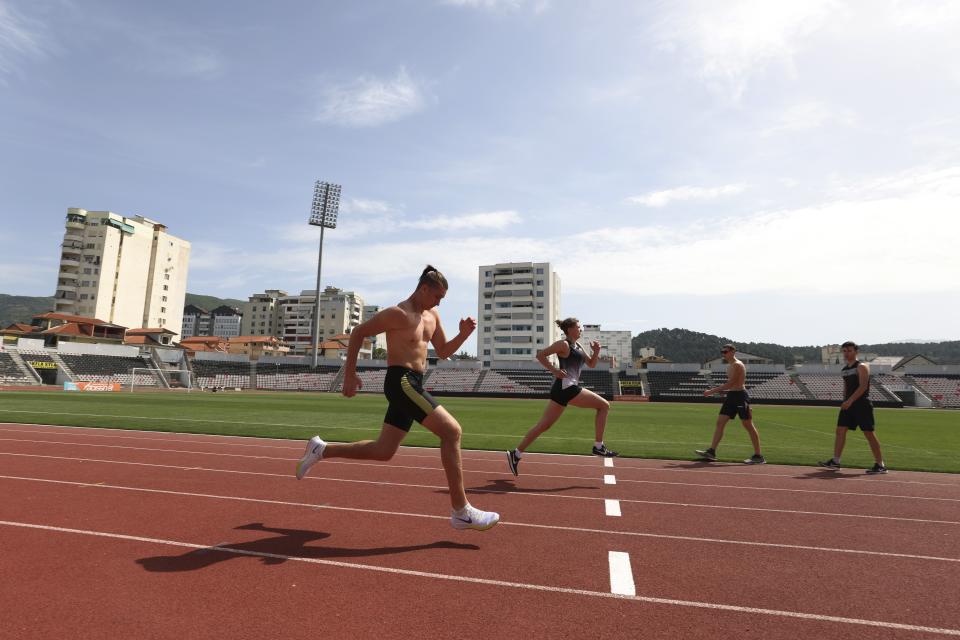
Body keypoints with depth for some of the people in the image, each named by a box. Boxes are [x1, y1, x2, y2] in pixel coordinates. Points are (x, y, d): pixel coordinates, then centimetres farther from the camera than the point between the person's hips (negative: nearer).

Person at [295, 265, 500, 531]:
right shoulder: (399, 314, -10)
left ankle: (320, 450, 30)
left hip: (412, 385, 9)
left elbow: (443, 352, 20)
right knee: (452, 431, -15)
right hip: (402, 382, -9)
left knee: (383, 451, 13)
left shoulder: (432, 316, 15)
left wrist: (463, 334, 2)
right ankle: (461, 512, -10)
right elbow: (358, 332, -5)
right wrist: (350, 374, -7)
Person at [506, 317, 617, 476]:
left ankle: (516, 454, 8)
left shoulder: (578, 347, 22)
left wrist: (596, 351, 9)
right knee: (604, 405, -1)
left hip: (569, 388, 9)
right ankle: (598, 446, 2)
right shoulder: (564, 344, -6)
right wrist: (554, 370, -16)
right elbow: (540, 355, -9)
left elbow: (591, 364, 26)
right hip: (566, 387, -9)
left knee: (544, 425, 7)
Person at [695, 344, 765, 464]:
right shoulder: (730, 366, 16)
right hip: (731, 396, 10)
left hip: (740, 396, -10)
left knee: (748, 425, -2)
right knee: (720, 422, 4)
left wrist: (711, 391, -18)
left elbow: (730, 384, -20)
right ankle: (711, 452, 3)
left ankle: (758, 456, 7)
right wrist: (713, 391, 13)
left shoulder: (737, 365, -14)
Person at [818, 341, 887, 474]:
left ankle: (880, 465, 6)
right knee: (840, 430, 4)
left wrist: (850, 400, -24)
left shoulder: (862, 367, -8)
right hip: (848, 405, 8)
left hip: (862, 404, -8)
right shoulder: (844, 369, 15)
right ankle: (835, 461, 7)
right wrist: (845, 401, 14)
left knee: (869, 433, -4)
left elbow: (863, 386, -19)